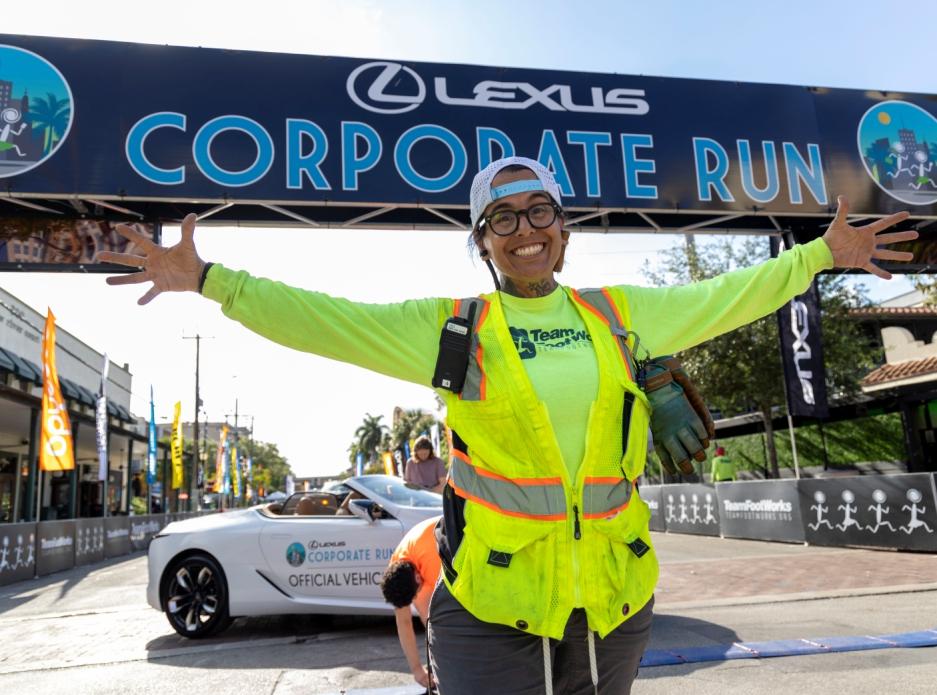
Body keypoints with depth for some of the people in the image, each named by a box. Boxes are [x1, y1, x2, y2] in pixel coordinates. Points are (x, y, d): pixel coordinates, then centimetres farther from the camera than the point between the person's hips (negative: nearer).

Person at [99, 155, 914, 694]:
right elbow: (324, 320, -7)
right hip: (492, 602, -3)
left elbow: (721, 298, 15)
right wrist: (209, 279, -12)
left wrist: (821, 254, 19)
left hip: (617, 595, 4)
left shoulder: (619, 313, 6)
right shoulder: (450, 328, -3)